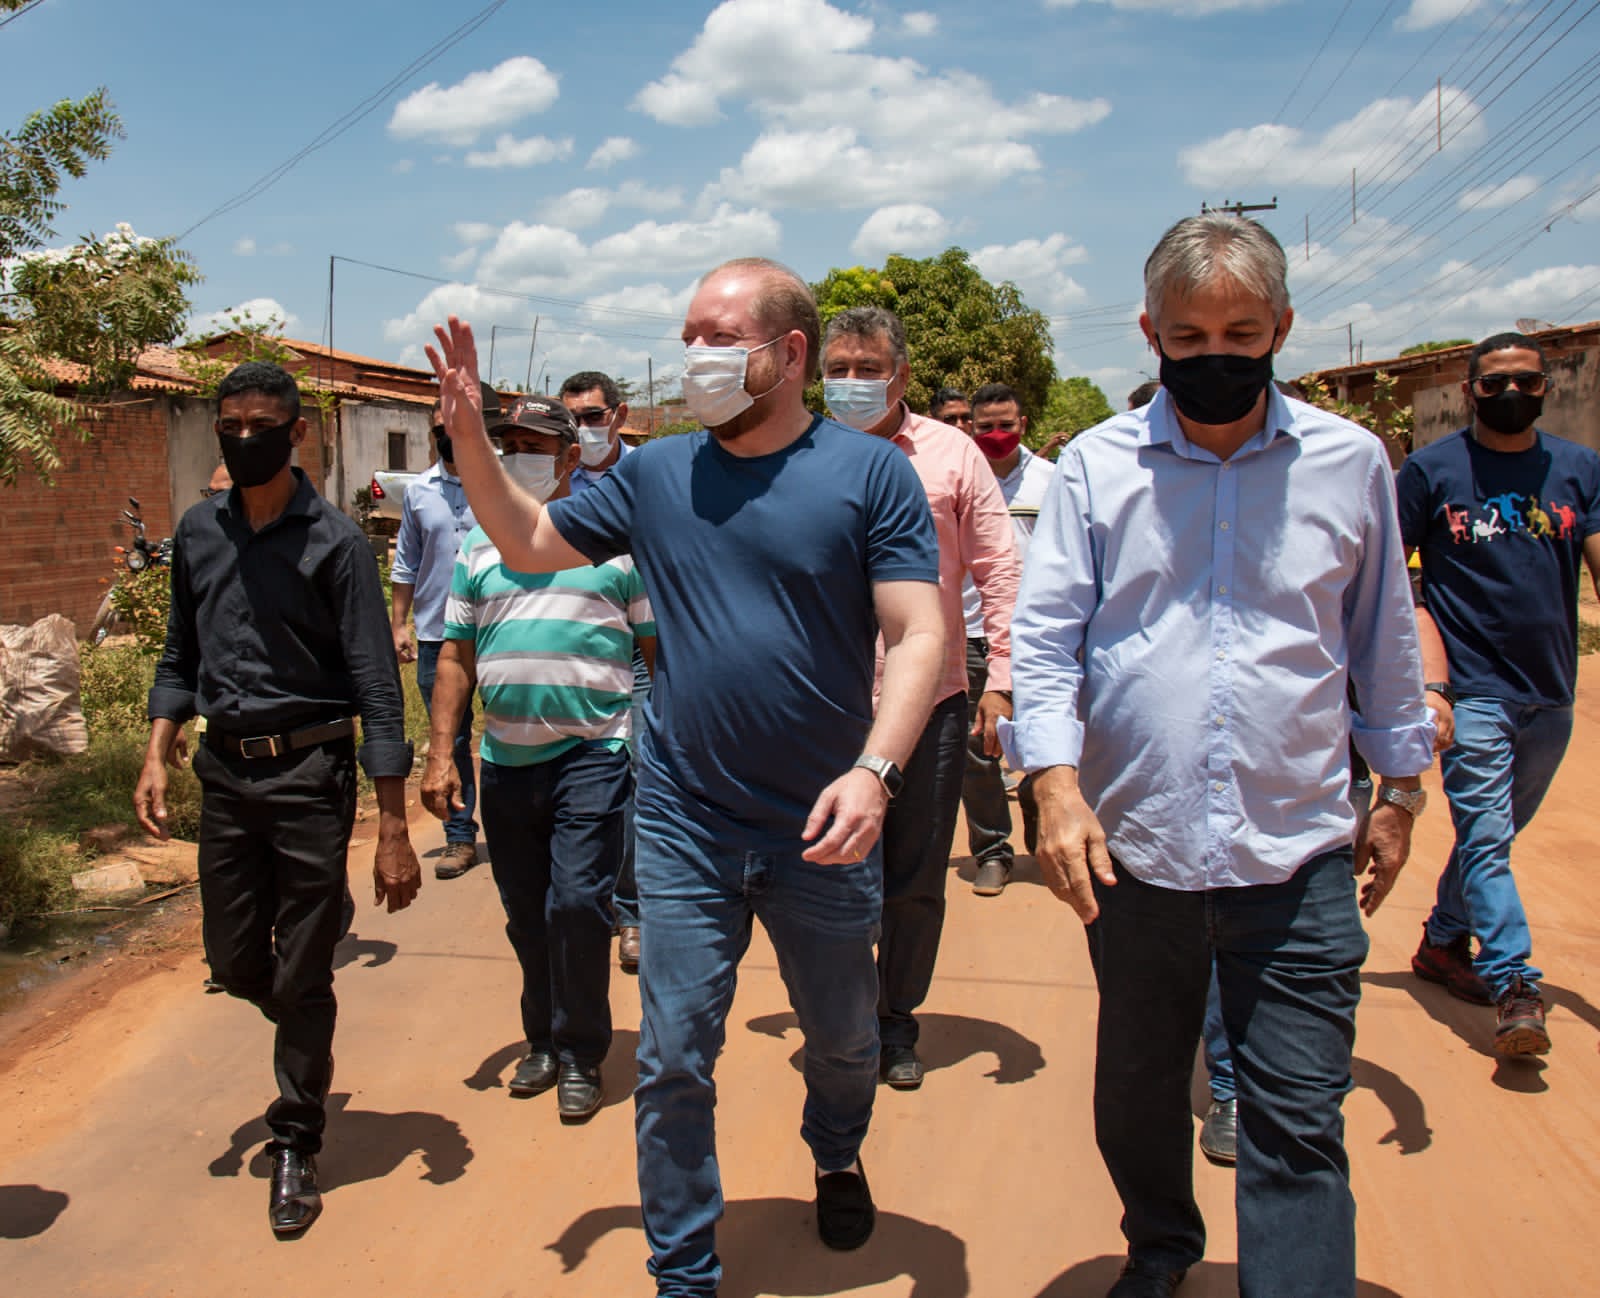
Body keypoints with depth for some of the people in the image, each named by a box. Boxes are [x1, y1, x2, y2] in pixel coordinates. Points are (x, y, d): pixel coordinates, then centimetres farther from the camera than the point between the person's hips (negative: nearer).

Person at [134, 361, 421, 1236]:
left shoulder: (333, 541, -8)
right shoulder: (198, 532, 7)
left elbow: (376, 685, -11)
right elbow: (181, 657, 17)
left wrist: (392, 829, -15)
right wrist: (157, 755, 2)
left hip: (308, 772, -4)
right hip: (225, 771, 5)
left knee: (302, 976, 2)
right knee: (233, 962, 12)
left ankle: (295, 1148, 21)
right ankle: (308, 1050, 44)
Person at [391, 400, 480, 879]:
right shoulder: (418, 490, 9)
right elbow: (406, 564, 14)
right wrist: (398, 623, 7)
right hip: (437, 636, 3)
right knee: (449, 740, 8)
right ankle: (460, 838, 17)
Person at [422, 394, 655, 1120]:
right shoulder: (480, 544, 12)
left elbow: (659, 651, 4)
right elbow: (456, 657, 13)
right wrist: (440, 754, 6)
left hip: (592, 753, -4)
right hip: (506, 760, 4)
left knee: (577, 903, -10)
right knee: (526, 916, 11)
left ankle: (581, 1055, 9)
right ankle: (543, 1041, 30)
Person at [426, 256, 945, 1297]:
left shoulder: (871, 473, -8)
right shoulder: (656, 474, 3)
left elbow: (918, 636, -13)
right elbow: (530, 545, 14)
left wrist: (874, 769, -27)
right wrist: (471, 435, 0)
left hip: (822, 828, -1)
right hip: (686, 825, 2)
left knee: (845, 1038, 20)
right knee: (674, 1060, 6)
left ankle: (837, 1160, 53)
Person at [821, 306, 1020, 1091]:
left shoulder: (950, 454, 1)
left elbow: (998, 569, 2)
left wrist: (1001, 678, -5)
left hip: (931, 701, 0)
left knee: (917, 880, 11)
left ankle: (897, 1024, 30)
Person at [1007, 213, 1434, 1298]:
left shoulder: (1351, 461, 3)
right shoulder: (1095, 466, 0)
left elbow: (1386, 641, 11)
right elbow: (1044, 640, -4)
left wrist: (1400, 791, 13)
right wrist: (1057, 784, -17)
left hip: (1299, 856, -1)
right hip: (1133, 849, 1)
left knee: (1299, 1127, 1)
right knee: (1136, 1096, 20)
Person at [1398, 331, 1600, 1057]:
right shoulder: (1431, 469, -2)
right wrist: (1424, 675, -10)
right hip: (1473, 689, -4)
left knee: (1496, 832, 16)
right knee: (1486, 836, -9)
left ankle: (1444, 942, 33)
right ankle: (1514, 985, -5)